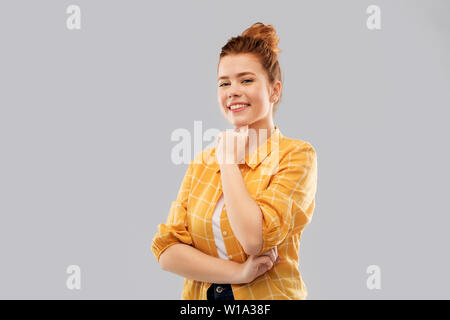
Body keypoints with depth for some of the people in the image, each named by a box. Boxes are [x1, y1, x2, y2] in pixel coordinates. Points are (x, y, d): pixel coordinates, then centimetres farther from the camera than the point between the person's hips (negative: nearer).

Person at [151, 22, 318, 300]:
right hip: (200, 296, 4)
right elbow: (166, 249, -4)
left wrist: (230, 162, -12)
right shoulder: (202, 162, 3)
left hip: (267, 297, -4)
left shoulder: (296, 155, -10)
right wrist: (238, 272, -17)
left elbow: (255, 238, -23)